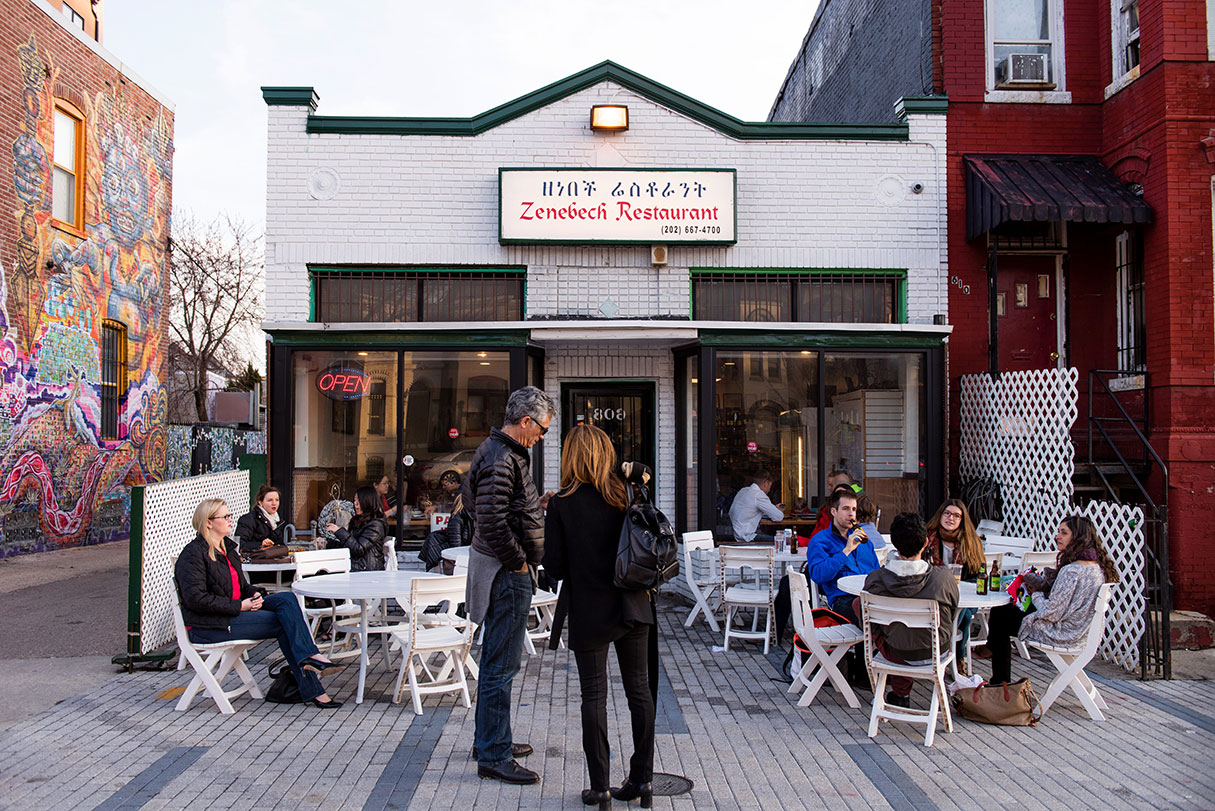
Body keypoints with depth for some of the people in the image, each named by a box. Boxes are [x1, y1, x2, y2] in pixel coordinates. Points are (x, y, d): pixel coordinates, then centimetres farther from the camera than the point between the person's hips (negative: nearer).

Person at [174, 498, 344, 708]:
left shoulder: (227, 547, 17)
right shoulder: (193, 554, -11)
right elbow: (196, 599, -20)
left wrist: (254, 594, 0)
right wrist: (240, 606, -21)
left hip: (235, 611, 8)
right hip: (207, 626, -8)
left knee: (286, 598, -15)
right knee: (284, 622, -20)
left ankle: (308, 657, -25)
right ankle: (311, 690, -20)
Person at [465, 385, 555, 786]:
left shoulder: (502, 451, 13)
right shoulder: (501, 461, -21)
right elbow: (492, 523, -28)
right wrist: (518, 560, -17)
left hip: (508, 570, 11)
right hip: (505, 573, -11)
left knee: (496, 661, 19)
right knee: (500, 666, -3)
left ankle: (490, 741, 31)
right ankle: (493, 757, 5)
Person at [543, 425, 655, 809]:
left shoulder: (562, 505, -10)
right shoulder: (627, 497, -2)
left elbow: (554, 566, -8)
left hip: (589, 612, -3)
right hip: (632, 608, 3)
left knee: (594, 696, 5)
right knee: (639, 690, 12)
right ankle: (642, 779, 20)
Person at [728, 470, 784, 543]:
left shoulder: (743, 490, 11)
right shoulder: (759, 495, -17)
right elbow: (778, 517, -15)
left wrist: (775, 508, 19)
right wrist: (779, 510, 10)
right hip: (747, 538, -10)